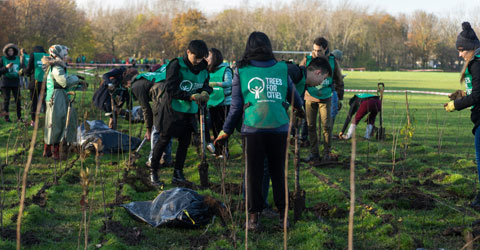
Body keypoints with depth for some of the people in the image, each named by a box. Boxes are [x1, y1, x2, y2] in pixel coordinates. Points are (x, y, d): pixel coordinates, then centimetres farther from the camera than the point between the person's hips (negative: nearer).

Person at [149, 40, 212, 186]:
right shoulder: (177, 65, -17)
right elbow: (170, 90, -20)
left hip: (189, 111, 6)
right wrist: (191, 96, -26)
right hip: (172, 109, -6)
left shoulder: (203, 68, 3)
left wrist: (204, 93, -14)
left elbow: (206, 85, 12)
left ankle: (178, 174, 16)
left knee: (185, 142, 7)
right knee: (164, 140, 1)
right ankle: (153, 172, 15)